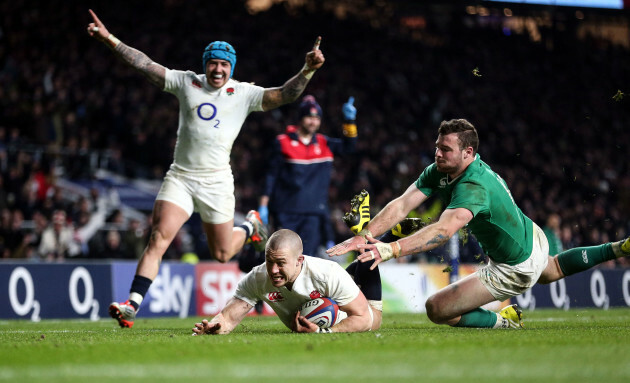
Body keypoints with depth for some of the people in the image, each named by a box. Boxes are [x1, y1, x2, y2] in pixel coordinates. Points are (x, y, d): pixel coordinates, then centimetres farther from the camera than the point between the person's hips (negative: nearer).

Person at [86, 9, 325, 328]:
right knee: (159, 237, -17)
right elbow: (145, 65, 3)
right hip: (179, 177, 1)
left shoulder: (244, 93, 2)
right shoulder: (186, 82, 5)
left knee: (222, 253, 10)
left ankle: (249, 226, 43)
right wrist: (110, 40, -5)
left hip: (216, 182, 0)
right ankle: (132, 305, -20)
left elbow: (284, 95, -7)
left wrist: (307, 70, -22)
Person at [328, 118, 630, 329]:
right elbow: (402, 205, -19)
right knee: (552, 271, 43)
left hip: (515, 270, -9)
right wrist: (364, 236, -33)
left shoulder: (474, 188, -38)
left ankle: (507, 321, 6)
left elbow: (444, 230, -54)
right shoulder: (439, 172, -12)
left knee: (436, 310, -11)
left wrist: (391, 249, -63)